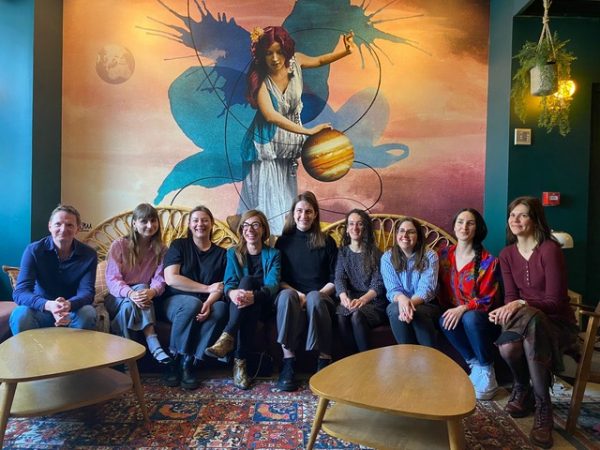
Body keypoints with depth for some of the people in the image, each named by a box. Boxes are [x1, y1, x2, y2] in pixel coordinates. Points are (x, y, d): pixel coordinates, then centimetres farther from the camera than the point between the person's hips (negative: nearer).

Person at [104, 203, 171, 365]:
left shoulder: (161, 250, 3)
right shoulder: (118, 245, -4)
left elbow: (159, 279, -8)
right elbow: (112, 279, -13)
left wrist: (152, 292, -33)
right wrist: (130, 293, -35)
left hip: (144, 296, 1)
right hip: (117, 298, -1)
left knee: (136, 298, -33)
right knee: (131, 301, -34)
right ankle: (154, 345, -40)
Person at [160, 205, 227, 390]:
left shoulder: (220, 253, 11)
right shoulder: (179, 245, 5)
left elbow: (219, 288, -1)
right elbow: (170, 279, -9)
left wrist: (208, 303, -24)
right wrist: (207, 288, -11)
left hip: (205, 304, 2)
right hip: (174, 301, -2)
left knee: (220, 308, -31)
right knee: (192, 303, -36)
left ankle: (188, 362, -21)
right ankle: (175, 360, -18)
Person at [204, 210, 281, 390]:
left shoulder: (273, 254, 6)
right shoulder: (233, 253, 12)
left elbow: (273, 284, -10)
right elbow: (229, 283, -2)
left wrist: (254, 296, -34)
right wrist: (232, 293, -30)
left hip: (263, 303, -1)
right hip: (239, 303, 1)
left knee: (247, 280, -32)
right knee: (247, 281, -33)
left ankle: (228, 337, -36)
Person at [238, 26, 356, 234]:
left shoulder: (294, 61, -11)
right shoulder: (260, 79, -25)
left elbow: (319, 60, 11)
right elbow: (270, 115, -39)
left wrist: (345, 52, -4)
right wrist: (308, 131, -43)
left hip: (288, 143, 5)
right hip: (266, 145, -5)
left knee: (284, 198, 18)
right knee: (266, 201, 2)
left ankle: (282, 232, 36)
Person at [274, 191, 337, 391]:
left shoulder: (327, 242, 11)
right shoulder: (283, 241, 13)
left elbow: (335, 279, 5)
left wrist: (318, 294, -12)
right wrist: (297, 294, -11)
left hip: (321, 297, 0)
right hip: (292, 295, 1)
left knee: (314, 297, -36)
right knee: (286, 295, -35)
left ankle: (324, 360, -29)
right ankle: (288, 362, -35)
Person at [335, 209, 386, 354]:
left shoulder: (375, 253, 5)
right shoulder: (342, 252, 13)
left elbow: (378, 284, -5)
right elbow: (339, 278, 0)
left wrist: (362, 300, -26)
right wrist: (344, 297, -24)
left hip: (373, 303, -2)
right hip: (350, 301, 2)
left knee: (357, 315, -33)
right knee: (341, 315, -31)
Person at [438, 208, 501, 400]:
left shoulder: (488, 261, -9)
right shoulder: (444, 254, 3)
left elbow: (488, 299, -12)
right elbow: (443, 290, 10)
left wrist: (463, 309, -27)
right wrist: (449, 310, -6)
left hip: (480, 318, -3)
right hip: (454, 313, 3)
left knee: (470, 318, -37)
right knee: (445, 321, -31)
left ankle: (487, 370, -15)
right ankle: (475, 365, -12)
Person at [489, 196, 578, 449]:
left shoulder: (550, 249, -15)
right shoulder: (507, 254, 3)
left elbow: (555, 301, -17)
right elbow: (510, 296, 0)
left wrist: (521, 304, -31)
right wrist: (505, 310, -22)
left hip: (556, 322, -3)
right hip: (527, 320, 4)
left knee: (531, 322, -39)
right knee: (507, 347, -31)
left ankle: (543, 407, -16)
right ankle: (523, 390, 7)